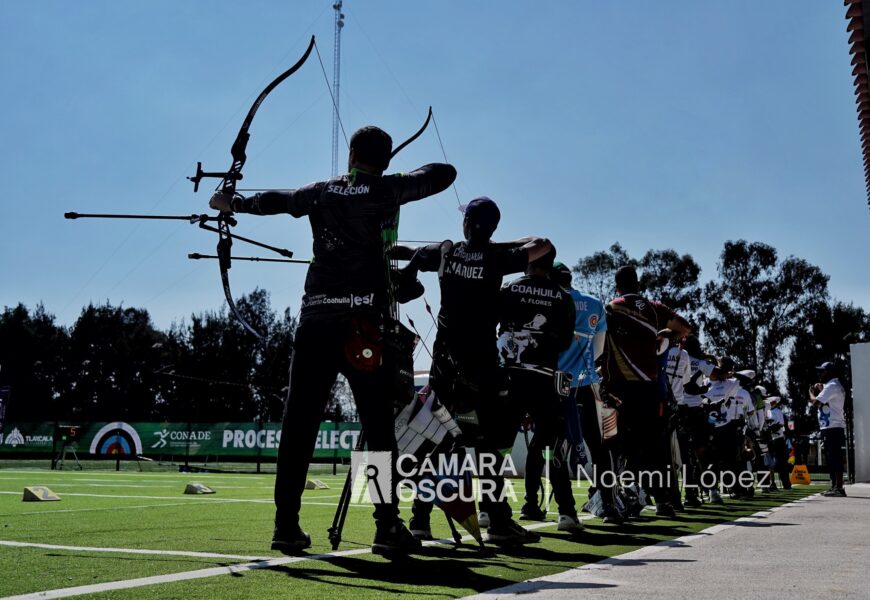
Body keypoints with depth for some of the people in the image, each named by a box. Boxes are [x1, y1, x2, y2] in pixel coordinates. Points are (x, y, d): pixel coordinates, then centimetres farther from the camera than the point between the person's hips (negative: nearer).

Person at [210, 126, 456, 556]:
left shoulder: (321, 192, 14)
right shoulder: (385, 191, 3)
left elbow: (273, 200, 30)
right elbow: (445, 173, 11)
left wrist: (232, 204, 48)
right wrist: (407, 175, 29)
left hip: (315, 321, 4)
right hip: (363, 324, -4)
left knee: (299, 424, 4)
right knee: (379, 427, -1)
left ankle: (286, 525, 5)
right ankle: (388, 527, -2)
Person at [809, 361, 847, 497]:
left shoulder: (832, 386, -13)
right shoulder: (833, 386, 22)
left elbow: (816, 402, -20)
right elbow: (822, 402, 23)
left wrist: (811, 392, -1)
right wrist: (819, 391, 11)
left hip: (832, 428, -11)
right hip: (831, 427, 11)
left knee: (835, 458, -11)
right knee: (831, 459, 13)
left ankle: (839, 488, -13)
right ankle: (834, 487, 16)